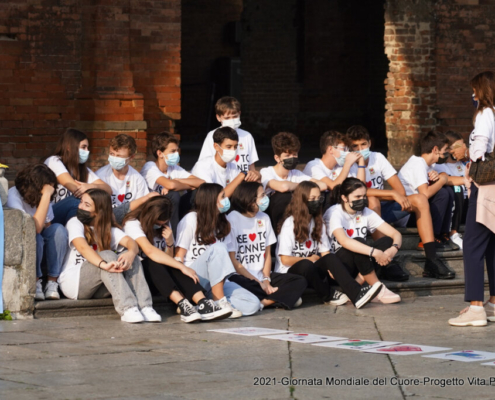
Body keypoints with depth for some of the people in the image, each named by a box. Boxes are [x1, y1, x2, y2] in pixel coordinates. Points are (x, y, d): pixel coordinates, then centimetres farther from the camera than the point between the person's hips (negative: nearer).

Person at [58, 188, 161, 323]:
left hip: (97, 289, 5)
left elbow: (130, 242, -9)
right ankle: (127, 309, -44)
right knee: (107, 255, -29)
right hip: (72, 282, -5)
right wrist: (103, 264, -43)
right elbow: (82, 247, -24)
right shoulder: (75, 223, -3)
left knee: (129, 256, -18)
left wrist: (131, 253, -35)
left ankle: (144, 307, -34)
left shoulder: (109, 229, 11)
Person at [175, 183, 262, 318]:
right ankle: (220, 302, -30)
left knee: (253, 305, -18)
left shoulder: (222, 224, 16)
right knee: (217, 249, -33)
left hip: (215, 281, 6)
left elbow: (224, 259, 12)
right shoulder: (191, 220, -2)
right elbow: (179, 257, -7)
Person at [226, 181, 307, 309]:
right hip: (240, 277, -6)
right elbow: (232, 261, -11)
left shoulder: (264, 218, 12)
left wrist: (266, 280, -7)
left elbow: (267, 253, 11)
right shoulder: (232, 220, -8)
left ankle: (264, 302, -27)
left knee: (300, 282, -12)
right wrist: (259, 283, -13)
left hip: (261, 275, 6)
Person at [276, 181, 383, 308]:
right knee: (306, 265, -39)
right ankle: (328, 295, -17)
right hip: (288, 273, -6)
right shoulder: (289, 223, -8)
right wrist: (310, 259, -2)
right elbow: (285, 260, -13)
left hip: (310, 273, 6)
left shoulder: (318, 222, 13)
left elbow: (325, 253, 5)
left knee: (331, 258, -25)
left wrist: (331, 267, -17)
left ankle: (356, 293, -42)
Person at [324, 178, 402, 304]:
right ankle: (379, 290, -28)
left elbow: (395, 234, -2)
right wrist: (374, 252, -44)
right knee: (358, 242, -33)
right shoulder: (334, 213, -15)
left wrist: (393, 249, -27)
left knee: (387, 241, -15)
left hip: (360, 263, 6)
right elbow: (343, 241, -35)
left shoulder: (366, 213, 3)